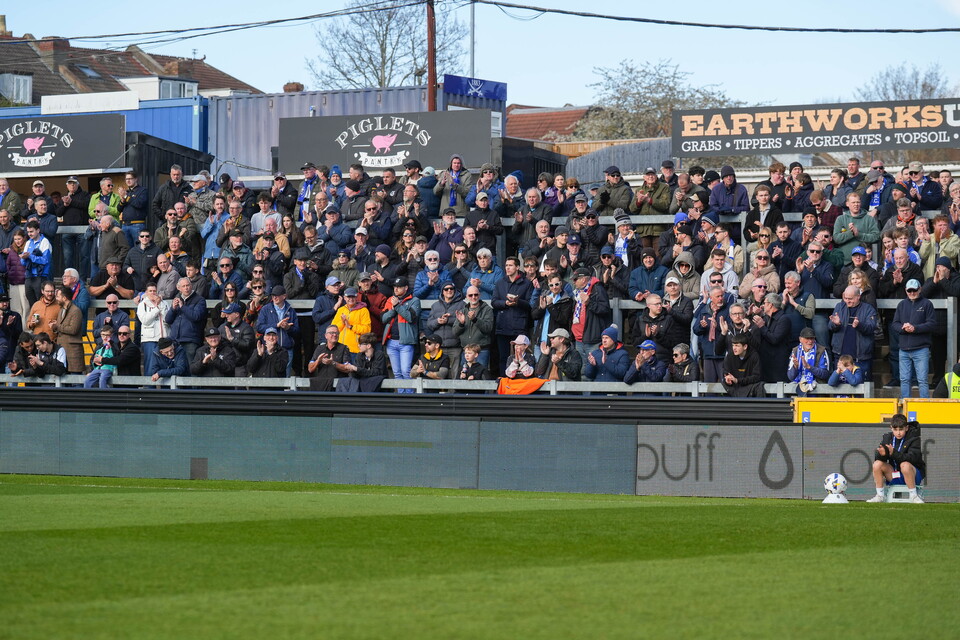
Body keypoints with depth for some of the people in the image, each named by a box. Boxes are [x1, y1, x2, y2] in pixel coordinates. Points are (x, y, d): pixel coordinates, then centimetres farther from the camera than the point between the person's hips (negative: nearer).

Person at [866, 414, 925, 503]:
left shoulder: (914, 439, -10)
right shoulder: (887, 438, 4)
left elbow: (911, 458, -25)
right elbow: (877, 458, -4)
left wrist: (894, 453, -39)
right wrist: (882, 454, -30)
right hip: (894, 476, 5)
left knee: (905, 465, -36)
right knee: (877, 464, -17)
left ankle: (914, 496, -25)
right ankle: (879, 496, -9)